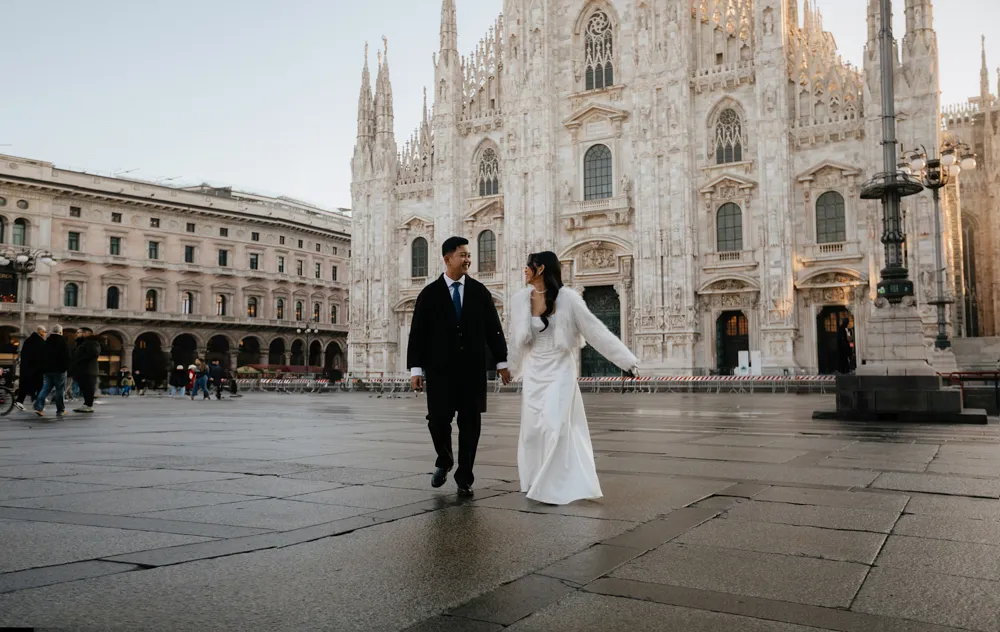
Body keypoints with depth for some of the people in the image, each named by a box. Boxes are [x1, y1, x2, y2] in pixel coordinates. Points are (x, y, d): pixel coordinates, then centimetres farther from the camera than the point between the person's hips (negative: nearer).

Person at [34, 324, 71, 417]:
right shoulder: (63, 342, -7)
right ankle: (60, 410, 5)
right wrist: (67, 367, 1)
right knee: (60, 390, 1)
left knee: (45, 388, 7)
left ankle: (38, 407, -10)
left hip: (47, 370, 5)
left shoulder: (46, 342, 10)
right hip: (59, 370, -5)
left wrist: (43, 369, 19)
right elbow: (67, 357, -10)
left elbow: (42, 356, 14)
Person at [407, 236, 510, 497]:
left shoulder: (479, 291, 6)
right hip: (440, 369, -1)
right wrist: (416, 368, -5)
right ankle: (444, 461, 27)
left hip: (472, 369, 1)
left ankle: (464, 478, 13)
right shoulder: (429, 293, 2)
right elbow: (418, 333, 0)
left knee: (470, 423, 2)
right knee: (438, 420, -3)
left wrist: (501, 361, 4)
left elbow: (493, 328, 7)